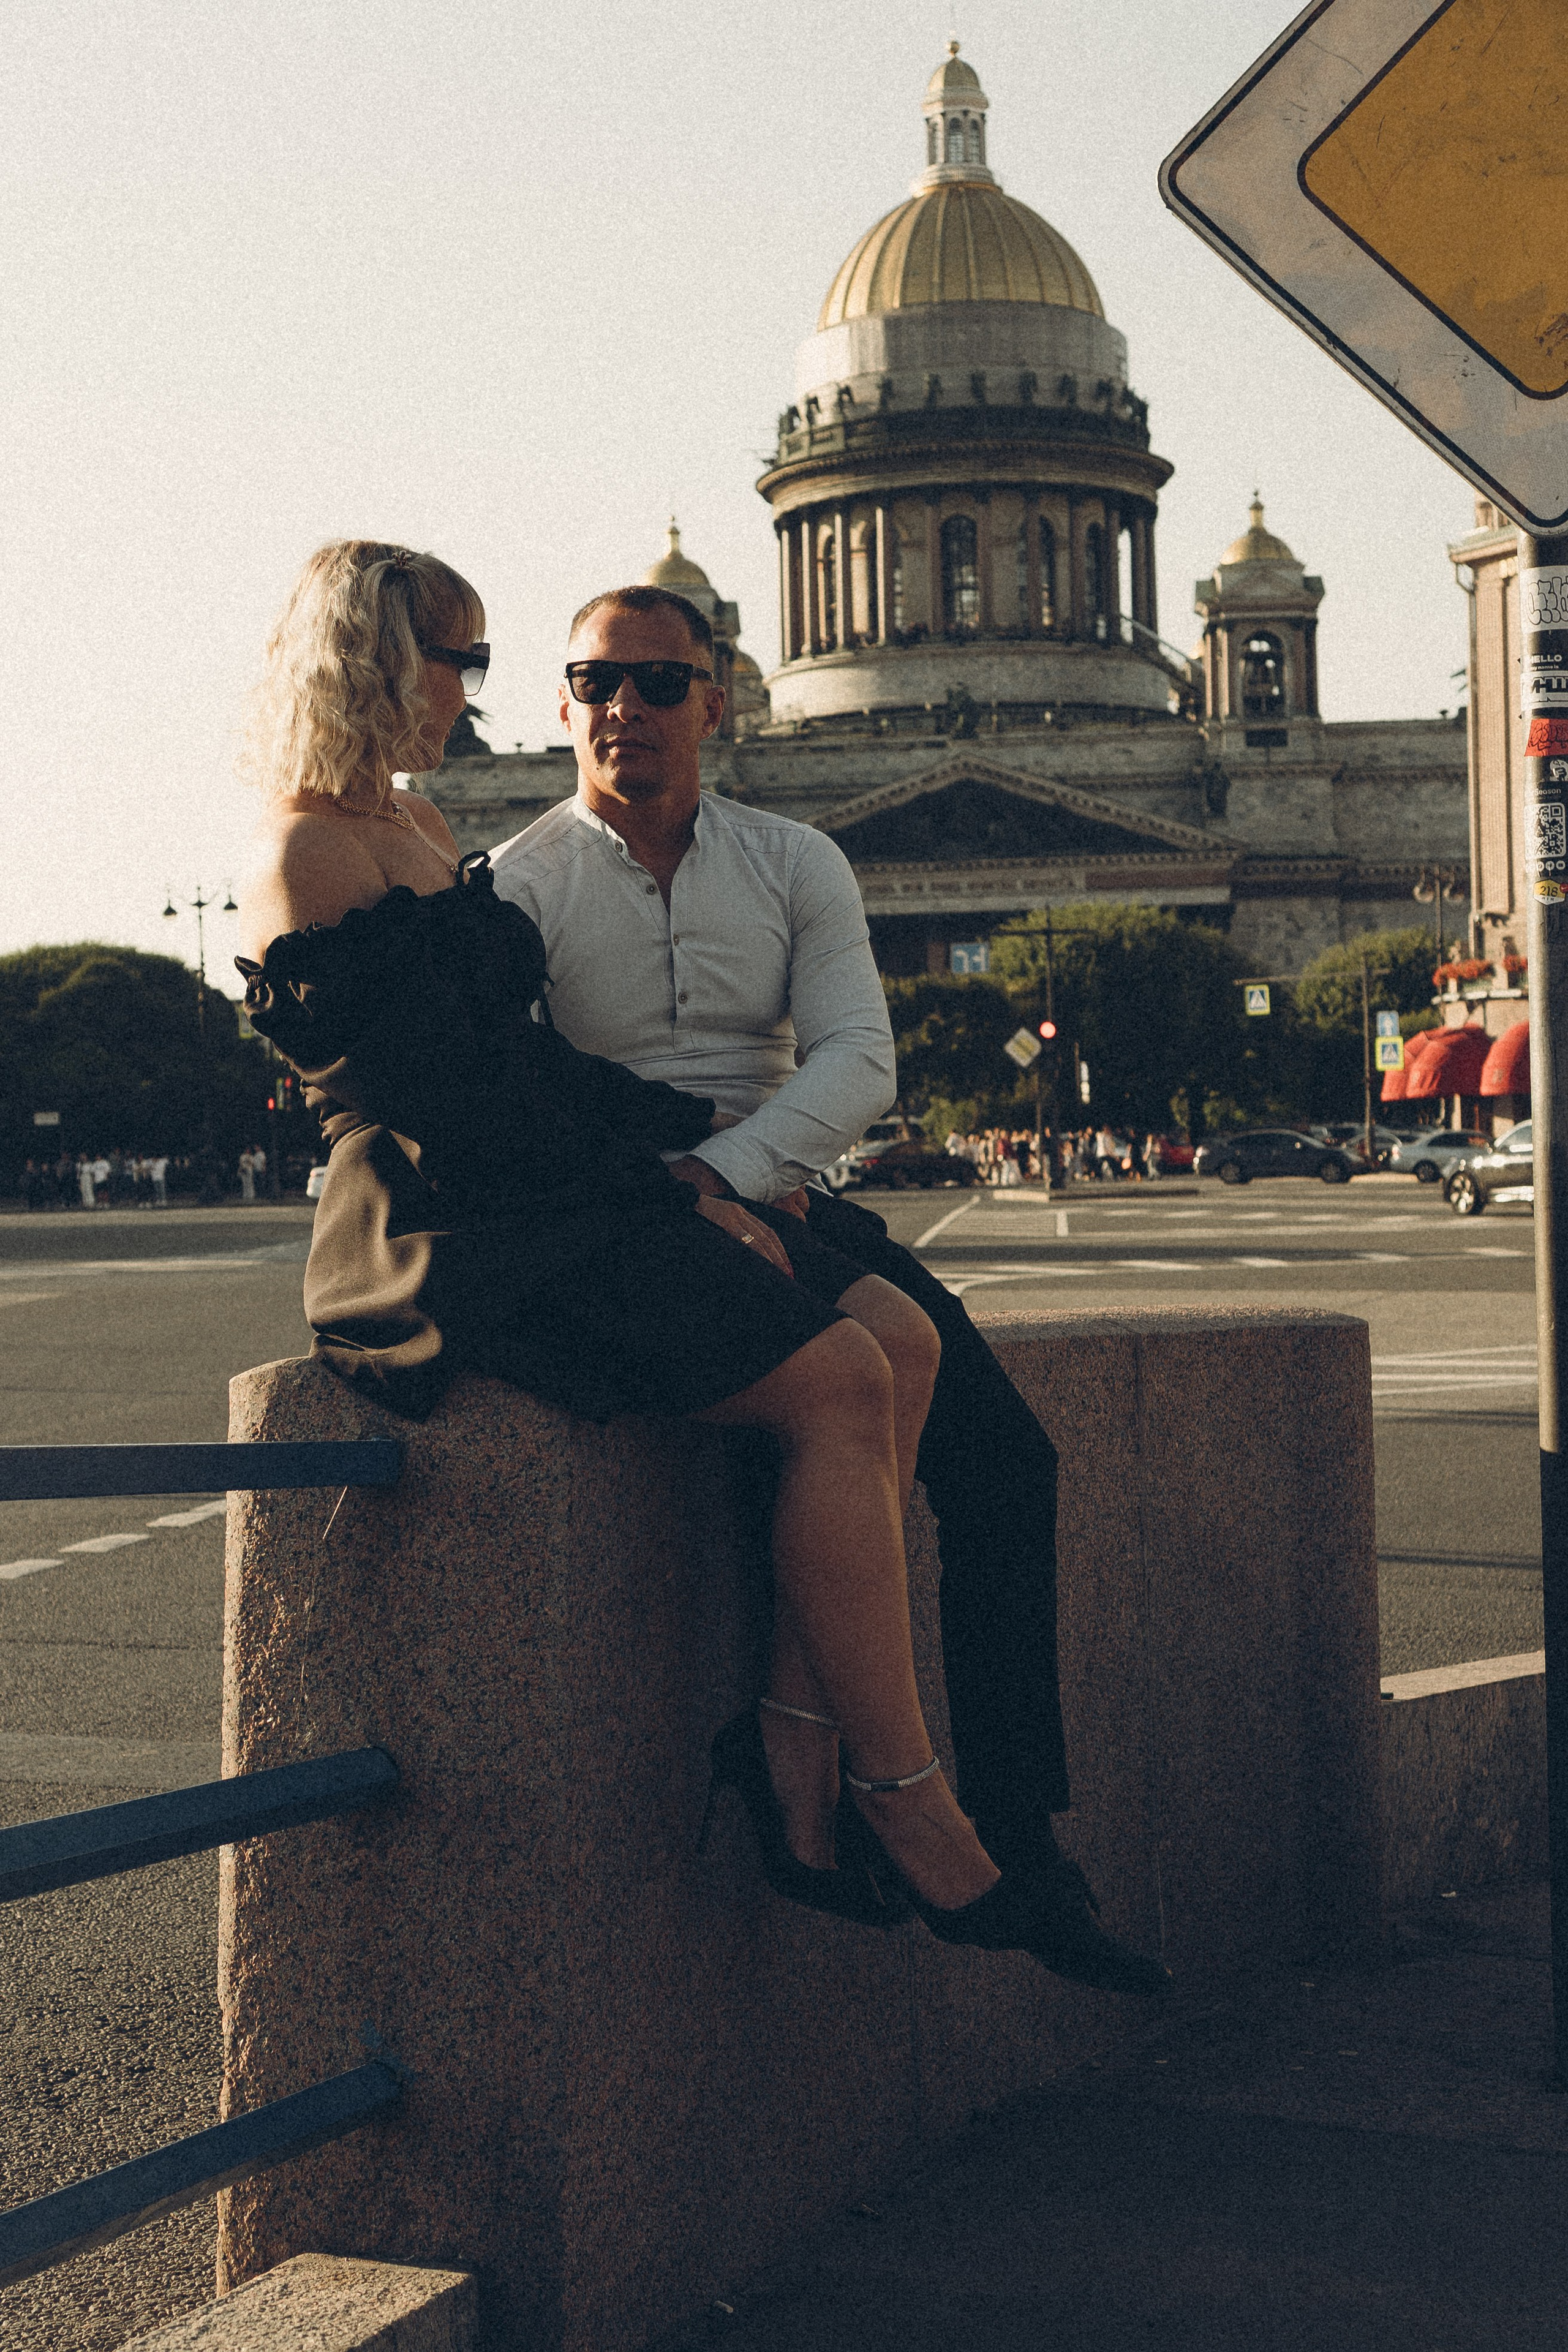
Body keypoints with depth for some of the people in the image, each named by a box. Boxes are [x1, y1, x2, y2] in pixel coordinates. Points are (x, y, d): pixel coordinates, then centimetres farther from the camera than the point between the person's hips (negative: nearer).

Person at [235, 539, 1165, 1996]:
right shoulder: (312, 854, -9)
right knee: (836, 1379, -23)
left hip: (550, 1212, 10)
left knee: (898, 1338, -7)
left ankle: (795, 1755, -11)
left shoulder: (416, 825, 21)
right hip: (457, 1244, -10)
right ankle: (913, 1817, -15)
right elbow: (455, 1110, -15)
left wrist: (692, 1126, 8)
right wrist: (678, 1160, -7)